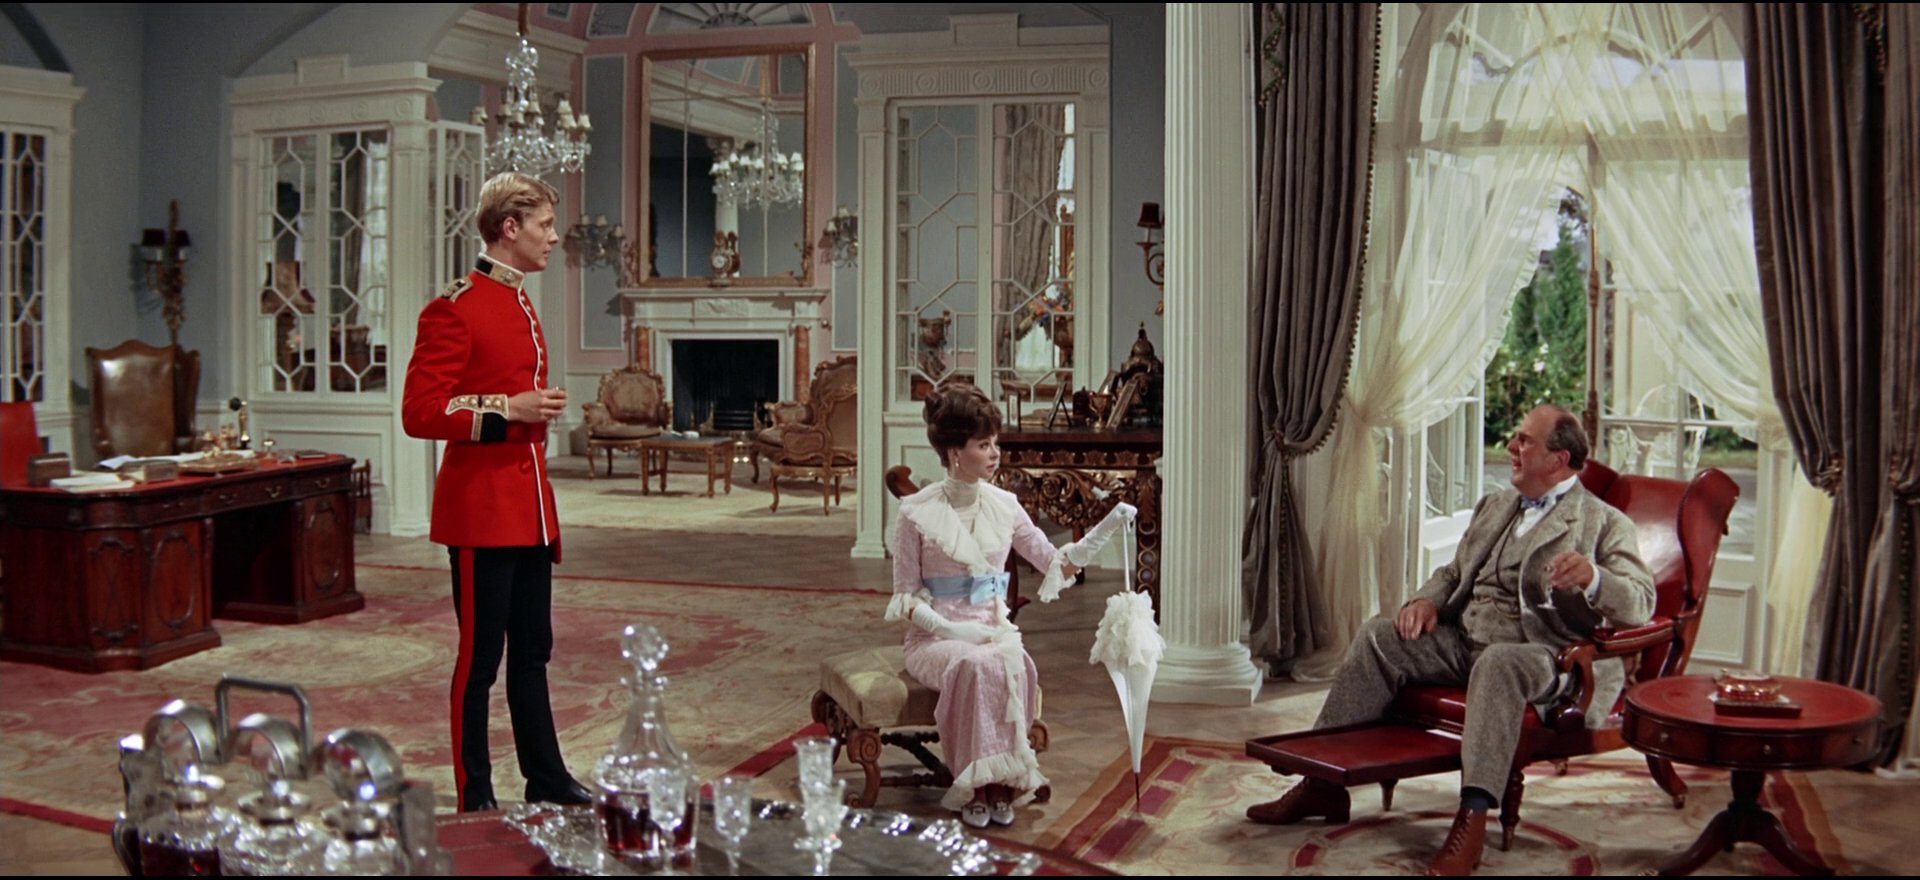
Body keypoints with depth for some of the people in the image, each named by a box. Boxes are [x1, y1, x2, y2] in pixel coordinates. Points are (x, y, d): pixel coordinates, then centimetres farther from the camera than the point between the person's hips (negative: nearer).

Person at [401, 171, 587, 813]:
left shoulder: (521, 305, 14)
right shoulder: (455, 309, -13)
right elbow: (419, 413, -17)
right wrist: (508, 408, -22)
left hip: (530, 511, 9)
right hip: (481, 513, -9)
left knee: (532, 651, 16)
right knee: (480, 657, 1)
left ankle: (546, 779, 27)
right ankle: (475, 800, 12)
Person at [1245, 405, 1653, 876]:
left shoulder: (1606, 524, 1)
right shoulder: (1495, 505, 22)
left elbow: (1641, 605, -12)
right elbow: (1454, 572, 27)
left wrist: (1592, 577, -34)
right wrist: (1427, 601, 3)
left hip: (1540, 655, -7)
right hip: (1465, 640, 7)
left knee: (1497, 663, -39)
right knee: (1380, 635, -13)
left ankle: (1472, 818, -42)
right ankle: (1322, 780, -12)